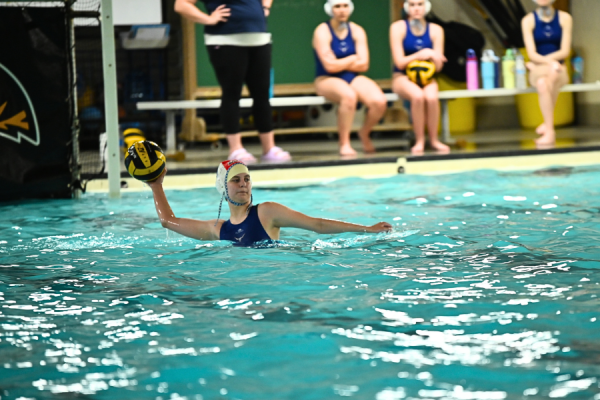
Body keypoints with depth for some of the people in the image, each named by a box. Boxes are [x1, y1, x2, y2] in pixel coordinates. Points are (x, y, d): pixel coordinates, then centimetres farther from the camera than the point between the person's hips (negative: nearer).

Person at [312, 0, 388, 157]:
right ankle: (344, 144, -24)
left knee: (379, 101, -23)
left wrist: (341, 64, -8)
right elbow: (330, 66, -17)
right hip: (327, 80, -5)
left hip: (353, 79, 5)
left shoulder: (357, 31, 6)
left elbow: (363, 65, -3)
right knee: (349, 96, -39)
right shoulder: (322, 32, -7)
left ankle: (364, 132, 9)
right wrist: (353, 59, -3)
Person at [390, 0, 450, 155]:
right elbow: (399, 62, -10)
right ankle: (419, 141, -22)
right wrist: (420, 55, -22)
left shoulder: (435, 30, 3)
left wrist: (432, 56, -22)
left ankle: (434, 139, -15)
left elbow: (438, 67, 0)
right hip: (403, 77, -2)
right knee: (418, 96, -35)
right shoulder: (398, 28, -4)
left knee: (431, 97, -33)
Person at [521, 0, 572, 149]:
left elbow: (565, 51, -4)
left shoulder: (564, 18, 1)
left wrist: (541, 61, -12)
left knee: (543, 82, -36)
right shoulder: (528, 21, -1)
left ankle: (547, 124, -28)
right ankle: (550, 131, -38)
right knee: (542, 83, -36)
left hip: (560, 71, 0)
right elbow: (532, 54, -9)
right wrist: (550, 62, -27)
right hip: (537, 71, 0)